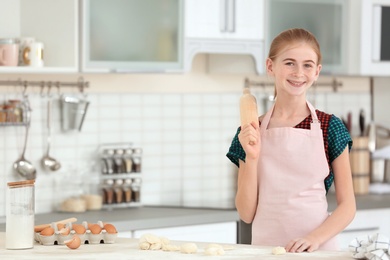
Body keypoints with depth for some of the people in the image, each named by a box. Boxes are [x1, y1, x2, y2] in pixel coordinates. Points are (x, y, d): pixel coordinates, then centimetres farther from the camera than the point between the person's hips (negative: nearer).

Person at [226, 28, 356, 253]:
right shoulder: (250, 133, 2)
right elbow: (247, 214, 1)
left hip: (318, 249, -1)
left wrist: (315, 238, -15)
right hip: (265, 247, 1)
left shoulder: (330, 127, -1)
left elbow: (348, 205, 0)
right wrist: (252, 157, -10)